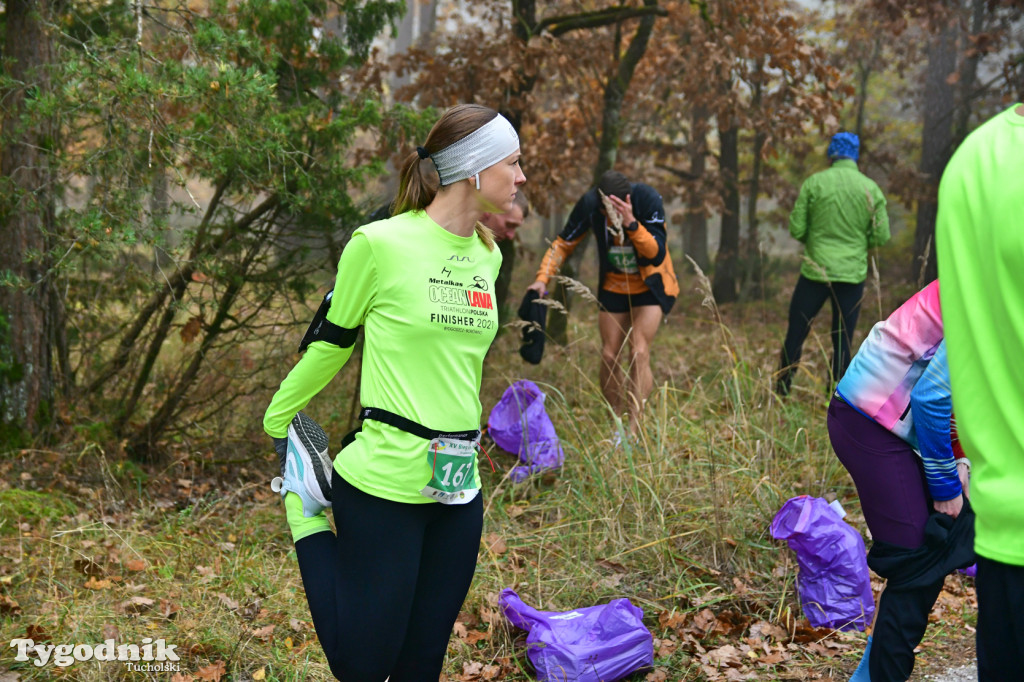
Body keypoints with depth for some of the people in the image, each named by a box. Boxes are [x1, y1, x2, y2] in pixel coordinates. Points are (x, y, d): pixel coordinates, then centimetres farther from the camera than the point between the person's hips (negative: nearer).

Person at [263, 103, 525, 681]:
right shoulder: (380, 244, -13)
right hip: (385, 480, -6)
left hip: (459, 488, 6)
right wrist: (277, 421, 10)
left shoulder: (488, 256, 6)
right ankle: (308, 507, 18)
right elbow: (332, 342, 0)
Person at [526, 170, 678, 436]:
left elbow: (657, 255, -30)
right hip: (614, 287, 3)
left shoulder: (647, 199, -27)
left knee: (639, 352, -17)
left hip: (649, 286, -3)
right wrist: (543, 278, -18)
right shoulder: (589, 205, -18)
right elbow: (564, 243, -5)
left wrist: (631, 223, -43)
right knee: (609, 357, 1)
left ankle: (633, 429, -16)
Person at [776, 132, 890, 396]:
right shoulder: (871, 188, 1)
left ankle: (780, 396, 10)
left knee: (795, 335, 8)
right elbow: (882, 236, 1)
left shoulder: (814, 183, -4)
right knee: (843, 342, 7)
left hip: (815, 272, -1)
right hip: (853, 274, 1)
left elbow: (796, 228, -5)